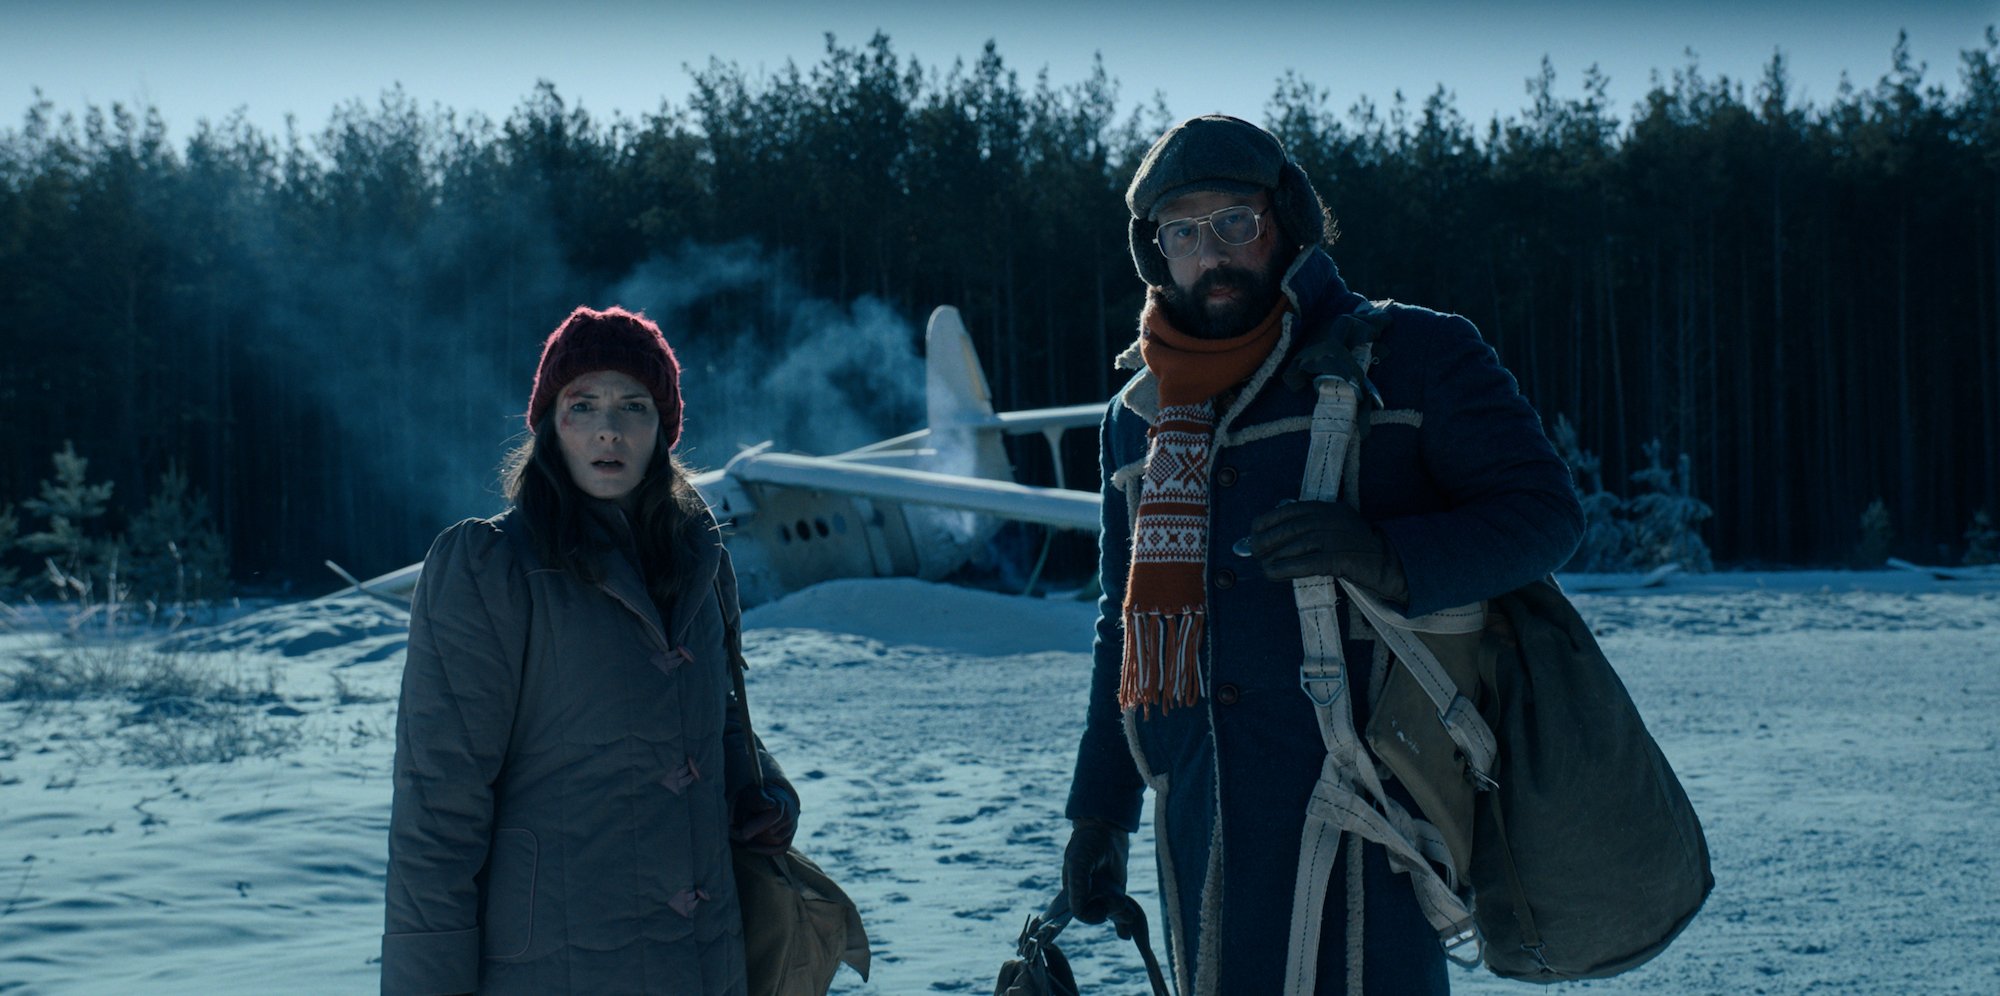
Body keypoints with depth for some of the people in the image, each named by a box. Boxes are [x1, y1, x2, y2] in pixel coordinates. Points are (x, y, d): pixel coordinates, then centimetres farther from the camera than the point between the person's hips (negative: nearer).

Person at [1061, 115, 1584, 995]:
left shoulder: (1409, 358, 2)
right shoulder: (1138, 418, 17)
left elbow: (1543, 510, -3)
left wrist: (1390, 558, -21)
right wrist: (1099, 807, 22)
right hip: (1200, 819, 5)